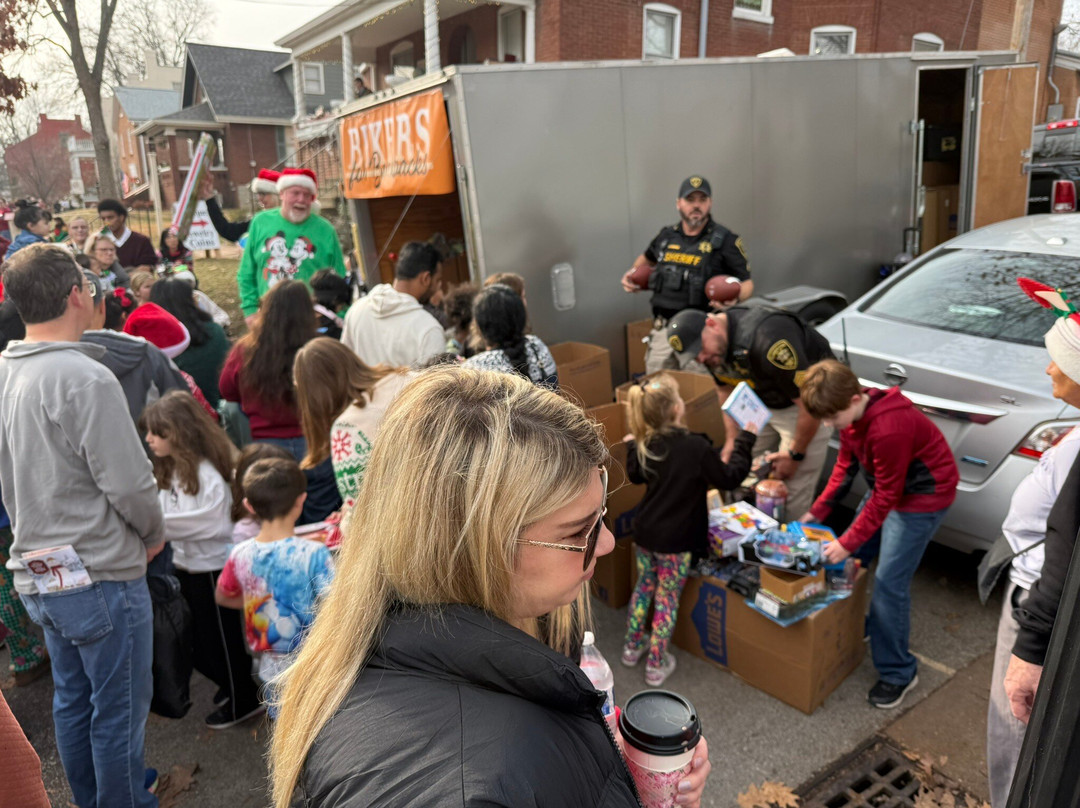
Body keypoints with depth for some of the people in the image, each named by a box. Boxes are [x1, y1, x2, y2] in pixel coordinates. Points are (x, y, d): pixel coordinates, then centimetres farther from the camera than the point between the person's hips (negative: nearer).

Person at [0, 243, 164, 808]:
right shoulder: (86, 379, -22)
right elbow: (130, 484, -21)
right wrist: (154, 535, -3)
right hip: (100, 576, -8)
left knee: (72, 701, 22)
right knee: (119, 711, 7)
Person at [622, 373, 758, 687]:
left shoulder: (645, 443, -6)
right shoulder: (697, 446, -23)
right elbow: (729, 478, -11)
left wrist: (631, 444, 26)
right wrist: (745, 440, -2)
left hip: (644, 531, 5)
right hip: (676, 539, -5)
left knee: (644, 587, 24)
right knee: (667, 599, 10)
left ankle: (633, 647, 39)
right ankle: (656, 665, 22)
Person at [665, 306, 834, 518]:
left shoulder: (767, 339, -38)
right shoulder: (711, 349, -11)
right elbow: (725, 389, 10)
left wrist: (795, 454, -18)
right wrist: (733, 439, 6)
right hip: (763, 400, 7)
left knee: (794, 500, -9)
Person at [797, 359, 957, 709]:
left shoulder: (889, 428, -35)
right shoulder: (852, 414, -8)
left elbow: (885, 496, -26)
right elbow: (846, 466, 4)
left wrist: (847, 542, -22)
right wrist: (816, 512, -2)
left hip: (922, 496, -9)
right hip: (887, 487, 9)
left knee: (889, 584, -9)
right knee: (854, 558, 10)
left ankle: (898, 673, 7)